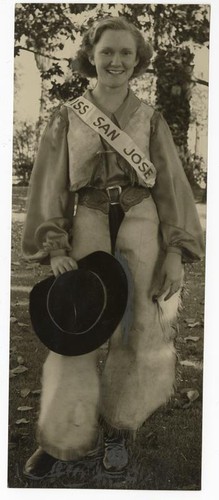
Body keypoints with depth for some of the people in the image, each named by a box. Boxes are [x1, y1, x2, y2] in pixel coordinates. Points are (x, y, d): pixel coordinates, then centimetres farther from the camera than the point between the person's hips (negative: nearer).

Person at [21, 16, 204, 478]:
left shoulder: (151, 120, 8)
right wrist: (55, 249, -9)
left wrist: (175, 254, -4)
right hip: (88, 226, 0)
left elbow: (171, 187, 4)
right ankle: (59, 438, 18)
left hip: (141, 226, 1)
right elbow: (51, 186, 2)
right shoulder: (67, 118, 6)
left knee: (141, 334, 4)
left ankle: (117, 428, 25)